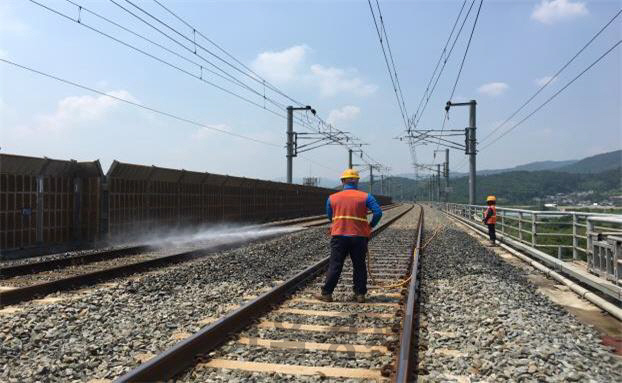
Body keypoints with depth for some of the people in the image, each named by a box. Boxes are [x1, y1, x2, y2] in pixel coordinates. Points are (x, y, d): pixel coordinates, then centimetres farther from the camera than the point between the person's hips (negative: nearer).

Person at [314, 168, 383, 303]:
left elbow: (330, 217, 13)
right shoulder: (365, 197, -1)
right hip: (359, 236, 0)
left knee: (334, 266, 5)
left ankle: (326, 293, 8)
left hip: (339, 236, 1)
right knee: (359, 266, 11)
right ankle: (360, 294, 14)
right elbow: (378, 212, -10)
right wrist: (370, 226, 5)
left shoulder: (332, 198, 4)